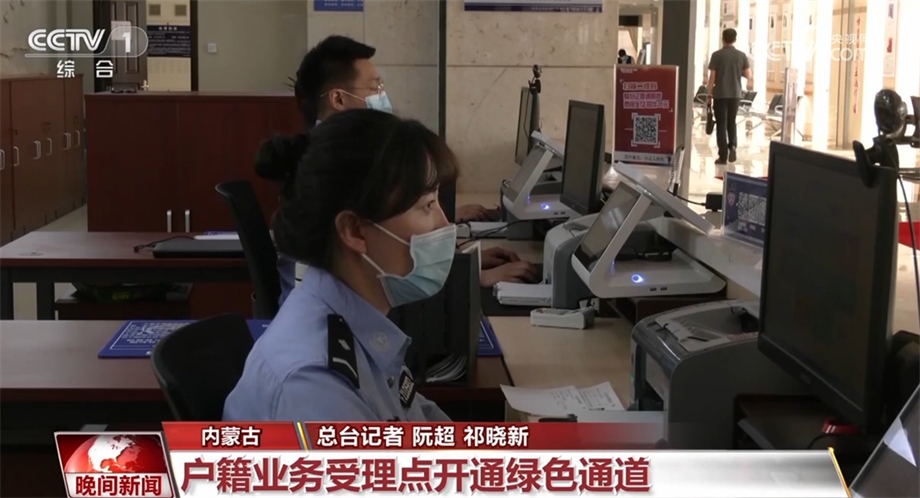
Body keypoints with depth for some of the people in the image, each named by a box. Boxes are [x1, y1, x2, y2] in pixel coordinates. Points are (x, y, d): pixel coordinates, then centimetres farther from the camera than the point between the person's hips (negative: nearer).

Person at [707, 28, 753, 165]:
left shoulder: (717, 55, -6)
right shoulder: (742, 55, 1)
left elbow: (712, 76, -7)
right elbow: (748, 76, 2)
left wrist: (709, 93, 2)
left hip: (720, 94, -3)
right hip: (735, 94, 3)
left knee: (721, 124, 3)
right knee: (732, 122, 18)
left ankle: (723, 156, 1)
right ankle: (733, 146, -3)